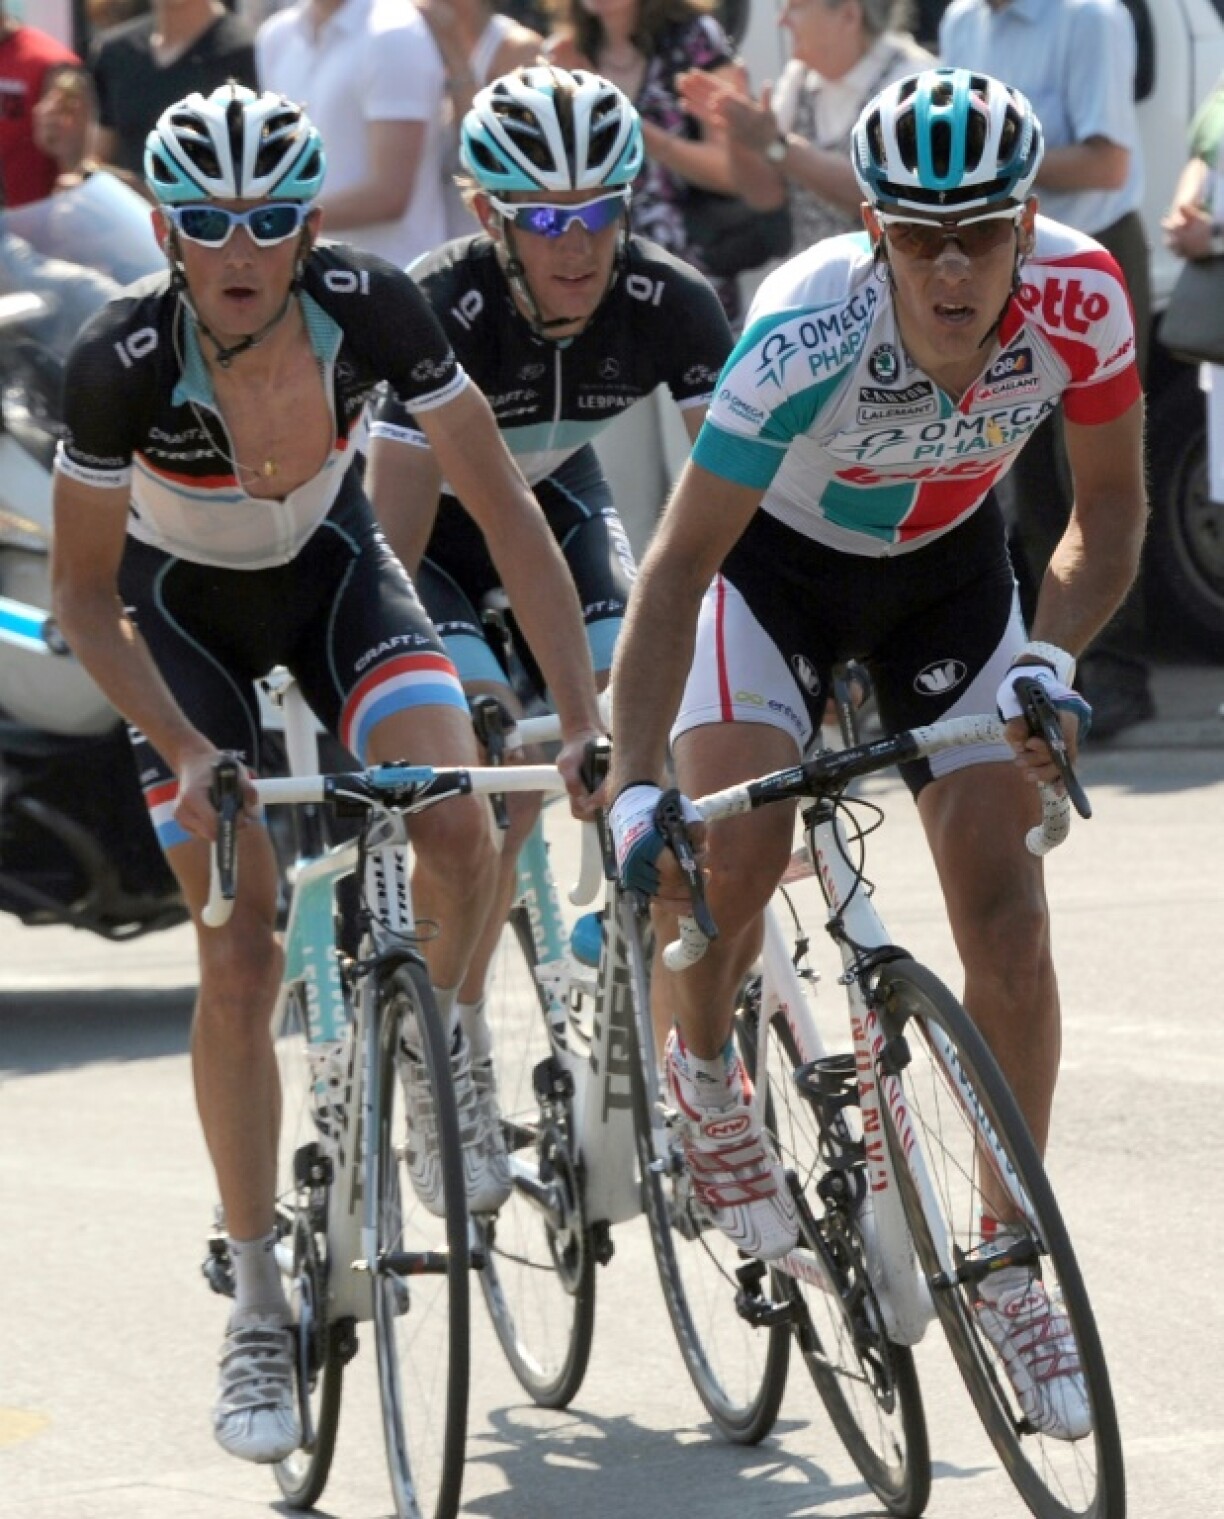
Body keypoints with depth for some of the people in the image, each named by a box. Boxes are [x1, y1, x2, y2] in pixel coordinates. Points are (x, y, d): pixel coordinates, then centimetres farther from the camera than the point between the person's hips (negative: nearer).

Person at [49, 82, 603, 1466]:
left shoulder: (370, 306, -29)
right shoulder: (123, 361, -32)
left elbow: (504, 508, -22)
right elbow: (83, 596, -19)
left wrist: (583, 714, -28)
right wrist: (189, 757, -28)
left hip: (331, 571, 1)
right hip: (183, 612, -1)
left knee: (456, 832, -25)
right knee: (240, 958, -8)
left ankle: (436, 1056, 7)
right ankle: (259, 1311, 5)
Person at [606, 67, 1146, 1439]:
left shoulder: (1080, 299, -29)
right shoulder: (809, 335, -38)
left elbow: (1108, 511, -12)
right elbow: (678, 566, -36)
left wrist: (1047, 662, -29)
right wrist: (633, 785, -44)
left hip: (946, 567, 3)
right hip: (777, 561, -2)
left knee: (1003, 896, -8)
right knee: (735, 856, -23)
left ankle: (1009, 1261, 4)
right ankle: (698, 1063, 11)